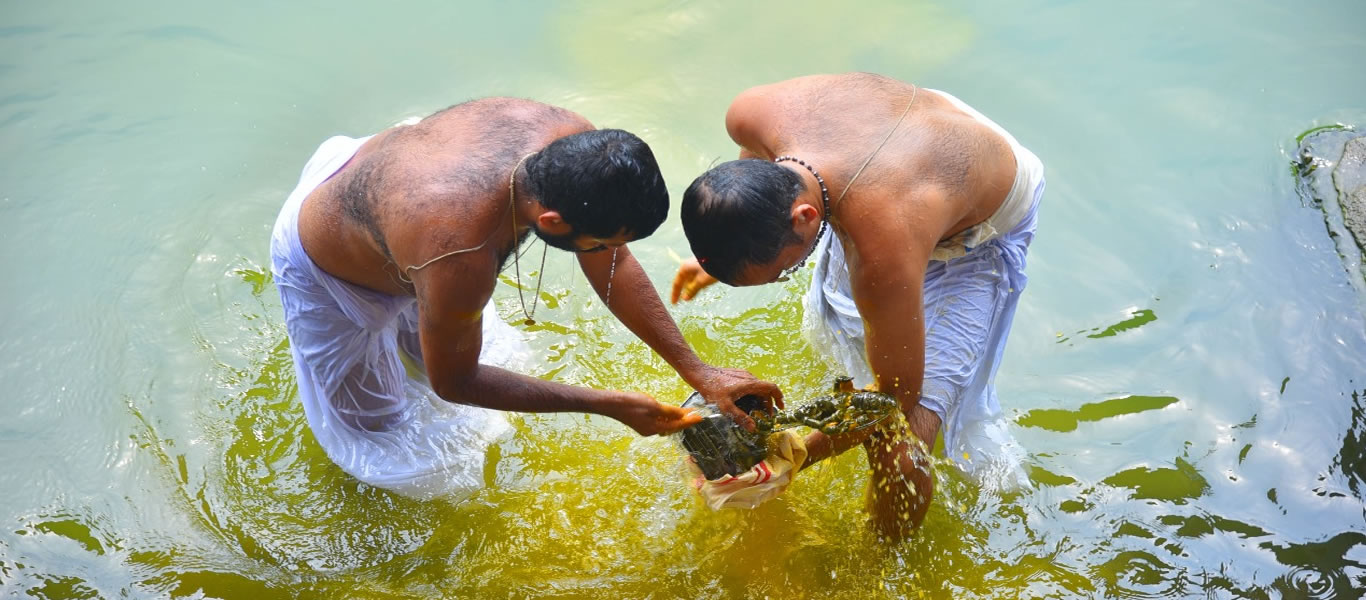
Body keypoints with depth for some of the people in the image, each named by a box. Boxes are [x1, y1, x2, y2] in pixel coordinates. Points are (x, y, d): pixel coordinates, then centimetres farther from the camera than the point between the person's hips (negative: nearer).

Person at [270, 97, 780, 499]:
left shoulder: (574, 142, -30)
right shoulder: (459, 258, -48)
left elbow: (613, 267, -13)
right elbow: (453, 382, -27)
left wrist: (698, 371, -15)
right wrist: (612, 406, -27)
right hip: (328, 272, -5)